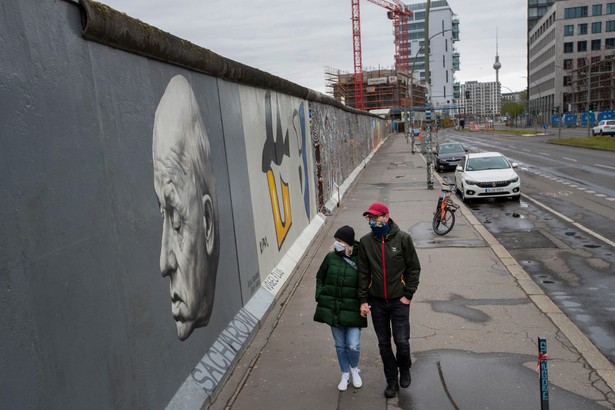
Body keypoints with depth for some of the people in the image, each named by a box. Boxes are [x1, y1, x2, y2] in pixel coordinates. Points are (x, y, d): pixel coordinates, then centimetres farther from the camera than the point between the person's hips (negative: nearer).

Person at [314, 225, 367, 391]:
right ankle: (345, 374, 35)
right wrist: (320, 297, 2)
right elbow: (320, 278, 9)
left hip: (352, 311, -3)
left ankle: (354, 368, 28)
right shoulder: (330, 258, -4)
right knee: (340, 345, 14)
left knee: (354, 345, -5)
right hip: (333, 309, 3)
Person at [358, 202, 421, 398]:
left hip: (399, 301, -2)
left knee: (402, 341, 2)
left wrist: (408, 295, -7)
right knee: (384, 343, 12)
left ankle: (405, 369, 34)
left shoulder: (403, 238, -11)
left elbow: (414, 268, -4)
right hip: (377, 301, 2)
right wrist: (363, 300, -1)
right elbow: (363, 273, 1)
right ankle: (392, 380, 31)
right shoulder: (365, 242, -4)